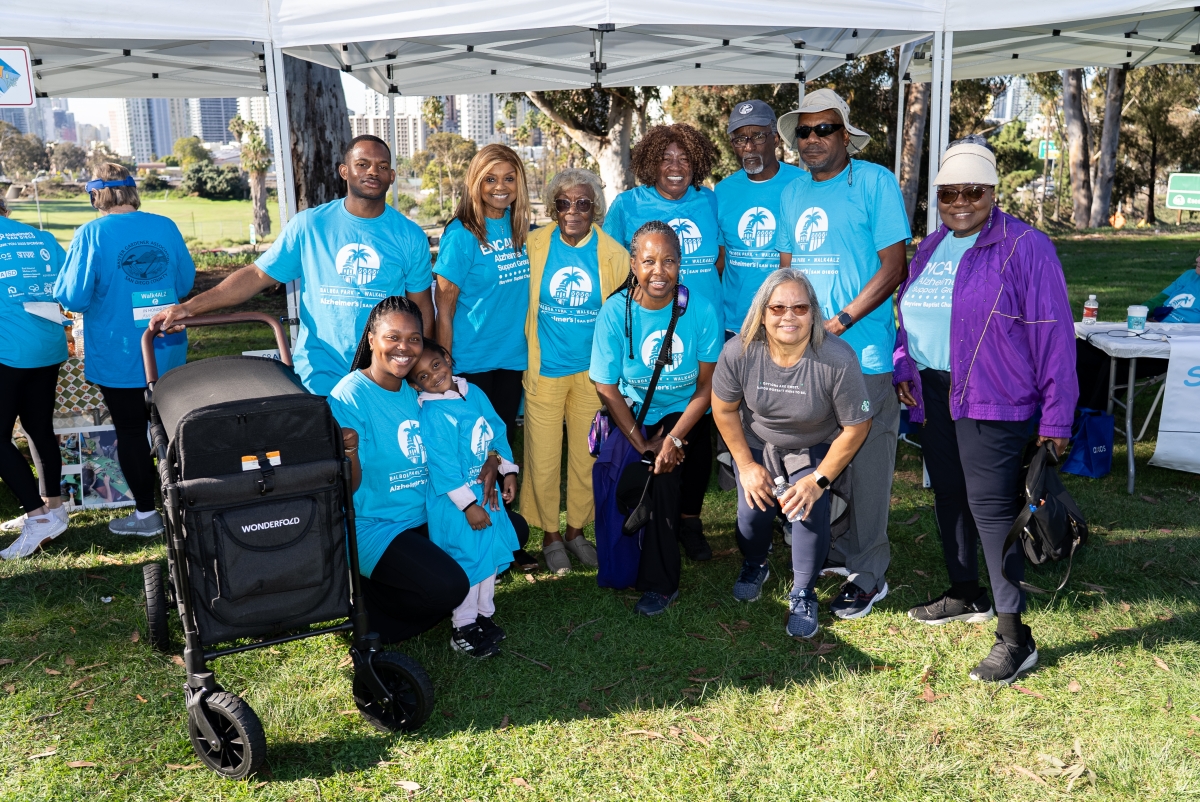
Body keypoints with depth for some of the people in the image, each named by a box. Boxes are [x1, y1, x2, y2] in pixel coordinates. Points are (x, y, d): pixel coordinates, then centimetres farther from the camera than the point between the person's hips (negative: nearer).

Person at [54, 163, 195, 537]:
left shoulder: (91, 234, -15)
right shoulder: (165, 227, -2)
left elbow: (73, 298, -15)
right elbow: (185, 283, 7)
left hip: (118, 357, -4)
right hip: (167, 352, 4)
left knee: (130, 431, 8)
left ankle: (146, 513, 16)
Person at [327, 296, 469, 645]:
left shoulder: (416, 390, 4)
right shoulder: (349, 396, -16)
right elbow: (349, 488, -17)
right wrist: (350, 453, -38)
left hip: (423, 518, 8)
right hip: (372, 527, -8)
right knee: (449, 587, -25)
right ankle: (364, 599, 4)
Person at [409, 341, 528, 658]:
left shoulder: (473, 393, 0)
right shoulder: (432, 414, -23)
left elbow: (497, 431, 10)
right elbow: (443, 468, -24)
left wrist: (508, 471, 7)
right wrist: (469, 505, -22)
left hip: (488, 491, 8)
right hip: (455, 501, -8)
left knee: (492, 551, 16)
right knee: (468, 559, 1)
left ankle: (484, 613, 35)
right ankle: (463, 628, 19)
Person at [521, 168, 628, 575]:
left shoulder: (612, 254, -3)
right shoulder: (534, 245, -5)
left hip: (592, 370, 1)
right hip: (544, 369, -1)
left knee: (587, 456, 12)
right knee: (544, 458, 4)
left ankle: (576, 531, 31)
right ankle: (550, 535, 24)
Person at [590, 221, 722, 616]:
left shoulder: (700, 309, -13)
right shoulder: (615, 312, -13)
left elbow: (707, 385, -9)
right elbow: (607, 388, -9)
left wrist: (675, 438, -19)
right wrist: (642, 444, -14)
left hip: (687, 415, 1)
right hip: (636, 416, 0)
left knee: (670, 464, -21)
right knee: (662, 474, -21)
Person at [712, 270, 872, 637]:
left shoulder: (837, 359, -31)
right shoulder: (739, 352, -25)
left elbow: (856, 427, -19)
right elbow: (724, 410, -8)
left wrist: (819, 479, -18)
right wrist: (746, 465, -6)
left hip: (814, 449, -1)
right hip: (756, 444, 2)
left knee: (809, 509, -21)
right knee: (753, 509, -11)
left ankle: (803, 594, 5)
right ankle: (754, 566, 27)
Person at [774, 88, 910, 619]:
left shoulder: (875, 182, -5)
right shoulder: (793, 192, 13)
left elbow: (893, 267, -10)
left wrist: (839, 321, -17)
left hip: (864, 351, -6)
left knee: (867, 463, 1)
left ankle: (868, 572, 14)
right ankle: (831, 551, 32)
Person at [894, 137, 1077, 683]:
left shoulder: (1025, 248, -8)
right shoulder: (931, 248, 14)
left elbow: (1054, 334, -11)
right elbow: (908, 315, 23)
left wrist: (1056, 418, -14)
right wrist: (902, 368, 5)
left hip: (993, 400, -7)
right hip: (934, 393, 7)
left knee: (991, 506, -10)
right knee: (948, 495, 15)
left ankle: (1015, 637, -2)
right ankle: (966, 595, 34)